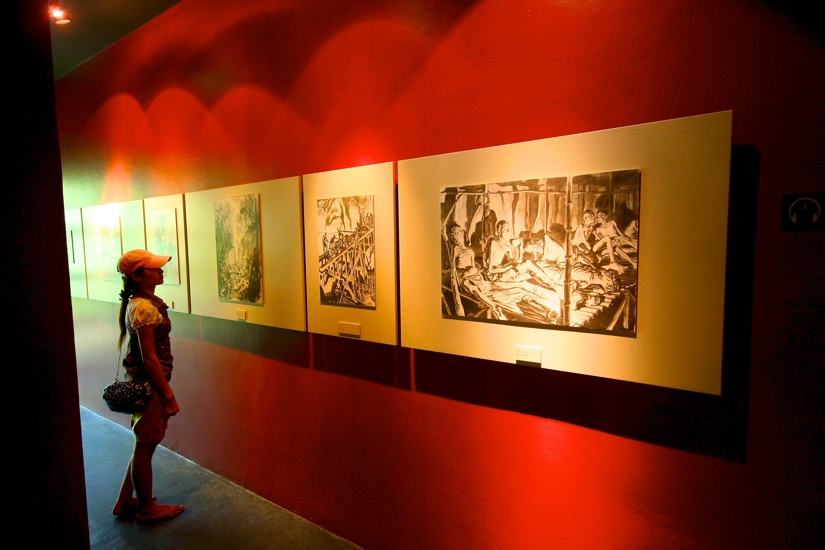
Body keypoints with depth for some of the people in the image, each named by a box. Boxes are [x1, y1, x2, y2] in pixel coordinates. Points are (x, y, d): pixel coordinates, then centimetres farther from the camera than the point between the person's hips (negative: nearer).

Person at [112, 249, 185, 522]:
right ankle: (147, 508, 26)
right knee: (145, 447, 8)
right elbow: (150, 358, -22)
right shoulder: (144, 308, -22)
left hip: (142, 383, 9)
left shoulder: (140, 303, 8)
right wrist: (168, 394, -17)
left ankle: (126, 502, 37)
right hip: (150, 385, -9)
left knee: (143, 445, 22)